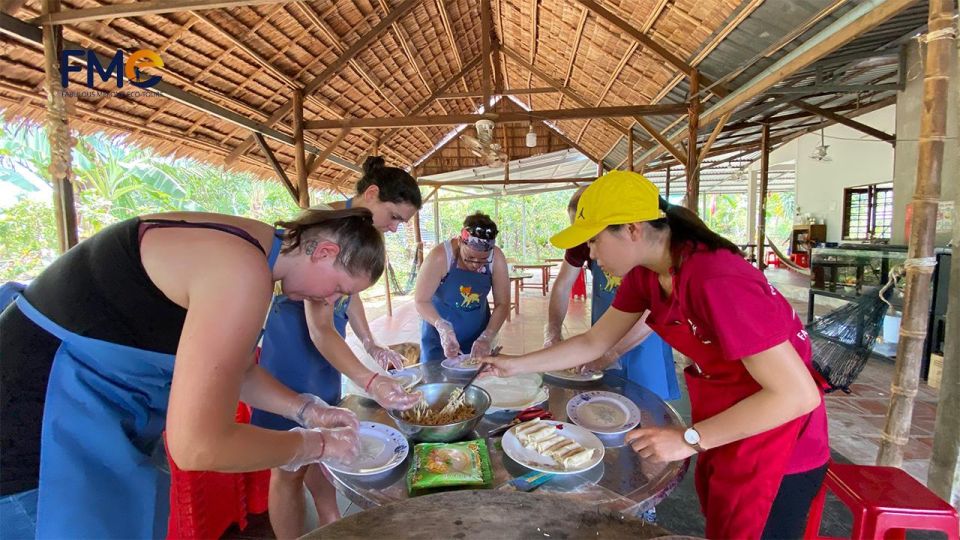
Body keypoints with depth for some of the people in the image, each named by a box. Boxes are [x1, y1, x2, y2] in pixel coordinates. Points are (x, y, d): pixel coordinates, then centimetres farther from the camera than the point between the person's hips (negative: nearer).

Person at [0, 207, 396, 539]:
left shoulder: (241, 249, 1)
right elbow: (199, 447, -30)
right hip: (33, 431, -9)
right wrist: (317, 444, -16)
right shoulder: (243, 272, -29)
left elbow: (236, 368, 13)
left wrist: (308, 411, 4)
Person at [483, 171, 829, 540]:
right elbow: (593, 342, 2)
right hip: (723, 422, 7)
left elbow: (799, 394, -29)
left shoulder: (717, 280, -32)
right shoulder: (645, 273, -6)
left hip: (774, 438, -7)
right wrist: (517, 365, 1)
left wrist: (689, 439, -27)